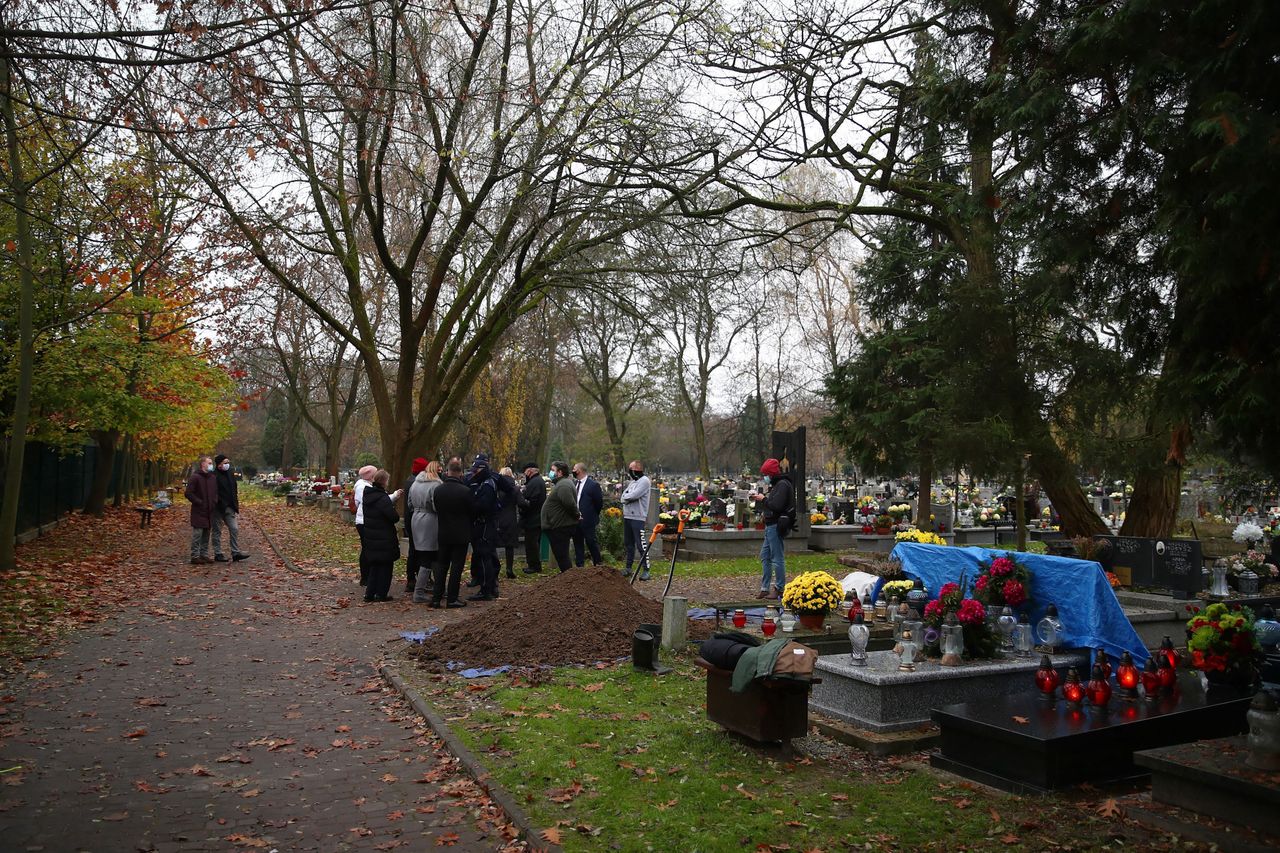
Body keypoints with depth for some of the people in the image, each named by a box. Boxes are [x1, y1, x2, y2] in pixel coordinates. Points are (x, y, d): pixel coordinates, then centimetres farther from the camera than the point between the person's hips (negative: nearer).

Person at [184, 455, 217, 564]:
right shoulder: (195, 477, -10)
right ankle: (195, 556, 0)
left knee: (206, 535, 11)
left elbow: (216, 492, 23)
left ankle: (204, 555, 18)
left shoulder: (212, 477, 12)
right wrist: (199, 502, -14)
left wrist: (215, 502, 7)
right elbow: (188, 493, -14)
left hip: (209, 511, 7)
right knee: (197, 534, -5)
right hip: (198, 511, -7)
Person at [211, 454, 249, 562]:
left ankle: (236, 552, 6)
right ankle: (218, 553, 13)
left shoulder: (229, 474, 11)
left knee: (234, 529, 2)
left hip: (229, 508, 7)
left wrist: (236, 506, 15)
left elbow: (234, 490, 18)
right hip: (218, 508, -7)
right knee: (217, 531, 5)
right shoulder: (214, 476, -13)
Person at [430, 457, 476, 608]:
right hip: (461, 534, -4)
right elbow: (473, 512, -6)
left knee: (441, 565, 13)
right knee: (456, 566, 2)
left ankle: (436, 598, 13)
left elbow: (436, 509, 6)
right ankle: (452, 599, 3)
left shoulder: (437, 490, -4)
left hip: (443, 534, 4)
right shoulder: (465, 491, -16)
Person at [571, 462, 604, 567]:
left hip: (587, 520, -6)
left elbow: (599, 503, -7)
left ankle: (598, 563, 17)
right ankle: (579, 565, 19)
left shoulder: (593, 485, -12)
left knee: (591, 542, 2)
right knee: (577, 543, 11)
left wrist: (593, 516, 1)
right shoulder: (573, 483, 8)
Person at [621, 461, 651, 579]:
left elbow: (634, 495, -19)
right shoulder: (632, 482, 19)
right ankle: (628, 568, 23)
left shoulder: (644, 481, -8)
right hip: (627, 516, 9)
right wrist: (629, 497, -9)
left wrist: (626, 496, -2)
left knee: (640, 544, -9)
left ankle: (646, 569, -6)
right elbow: (624, 496, 11)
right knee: (628, 543, 14)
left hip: (637, 517, -9)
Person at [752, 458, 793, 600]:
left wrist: (763, 499, -11)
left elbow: (776, 506, -23)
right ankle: (765, 588, 20)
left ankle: (780, 589, 1)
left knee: (777, 558, -5)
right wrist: (761, 499, 6)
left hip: (776, 525, -11)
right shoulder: (776, 484, 19)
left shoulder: (783, 485, -14)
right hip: (770, 525, 11)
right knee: (765, 556, 14)